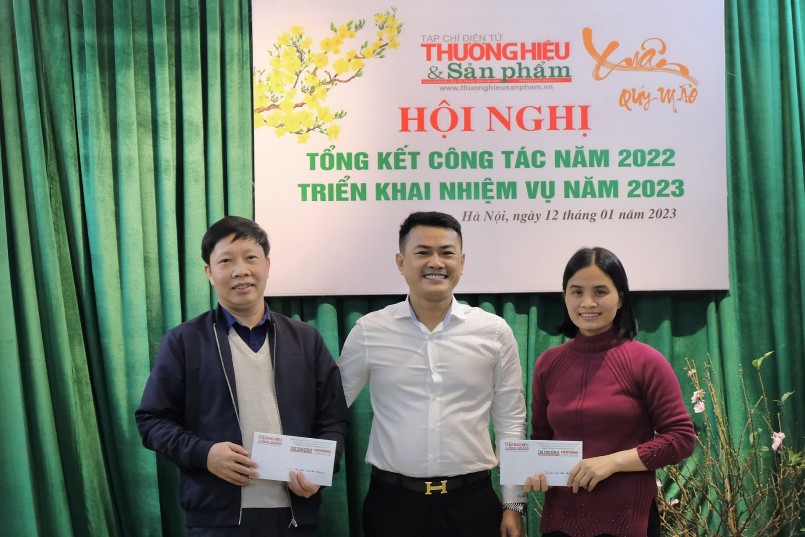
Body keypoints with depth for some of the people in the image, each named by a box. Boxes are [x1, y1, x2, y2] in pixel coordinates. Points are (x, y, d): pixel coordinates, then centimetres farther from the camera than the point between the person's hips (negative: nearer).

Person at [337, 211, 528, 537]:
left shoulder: (494, 332, 0)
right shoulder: (369, 331, -2)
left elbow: (511, 424, 4)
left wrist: (514, 504, 3)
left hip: (472, 500, 0)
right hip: (392, 501, 0)